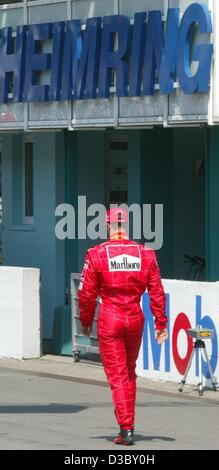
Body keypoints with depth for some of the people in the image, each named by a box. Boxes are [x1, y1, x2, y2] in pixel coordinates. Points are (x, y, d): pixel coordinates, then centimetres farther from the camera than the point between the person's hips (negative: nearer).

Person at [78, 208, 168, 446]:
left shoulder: (97, 254, -8)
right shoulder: (145, 254, 0)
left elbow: (86, 293, -4)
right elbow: (157, 292, 1)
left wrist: (86, 321, 10)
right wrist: (160, 323, 8)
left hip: (109, 319, -3)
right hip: (135, 318, 3)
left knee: (117, 375, 0)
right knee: (130, 372, 19)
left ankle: (126, 429, -8)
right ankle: (126, 423, 27)